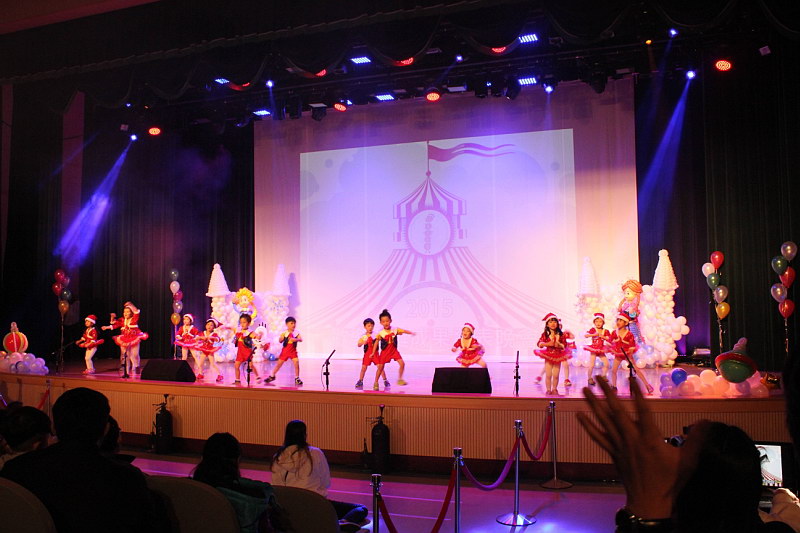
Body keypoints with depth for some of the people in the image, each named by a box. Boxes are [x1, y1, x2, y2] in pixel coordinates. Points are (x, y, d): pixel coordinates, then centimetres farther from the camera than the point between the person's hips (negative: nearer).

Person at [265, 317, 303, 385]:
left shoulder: (296, 333, -3)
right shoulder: (284, 333, -5)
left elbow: (301, 339, -15)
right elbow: (280, 341, -9)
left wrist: (295, 339, -35)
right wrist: (282, 337, -30)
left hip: (293, 351, 0)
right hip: (285, 350, 0)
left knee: (296, 363, -13)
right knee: (279, 364, 9)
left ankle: (297, 378, 1)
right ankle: (272, 376, 27)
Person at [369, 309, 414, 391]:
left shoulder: (395, 330, -6)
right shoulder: (380, 333, -10)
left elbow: (404, 331, -10)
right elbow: (376, 343, -3)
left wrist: (411, 333, -28)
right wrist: (373, 353, -4)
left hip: (394, 350, 2)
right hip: (385, 352, -2)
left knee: (402, 363, -11)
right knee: (380, 367, 1)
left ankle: (400, 379, 5)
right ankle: (376, 383, 15)